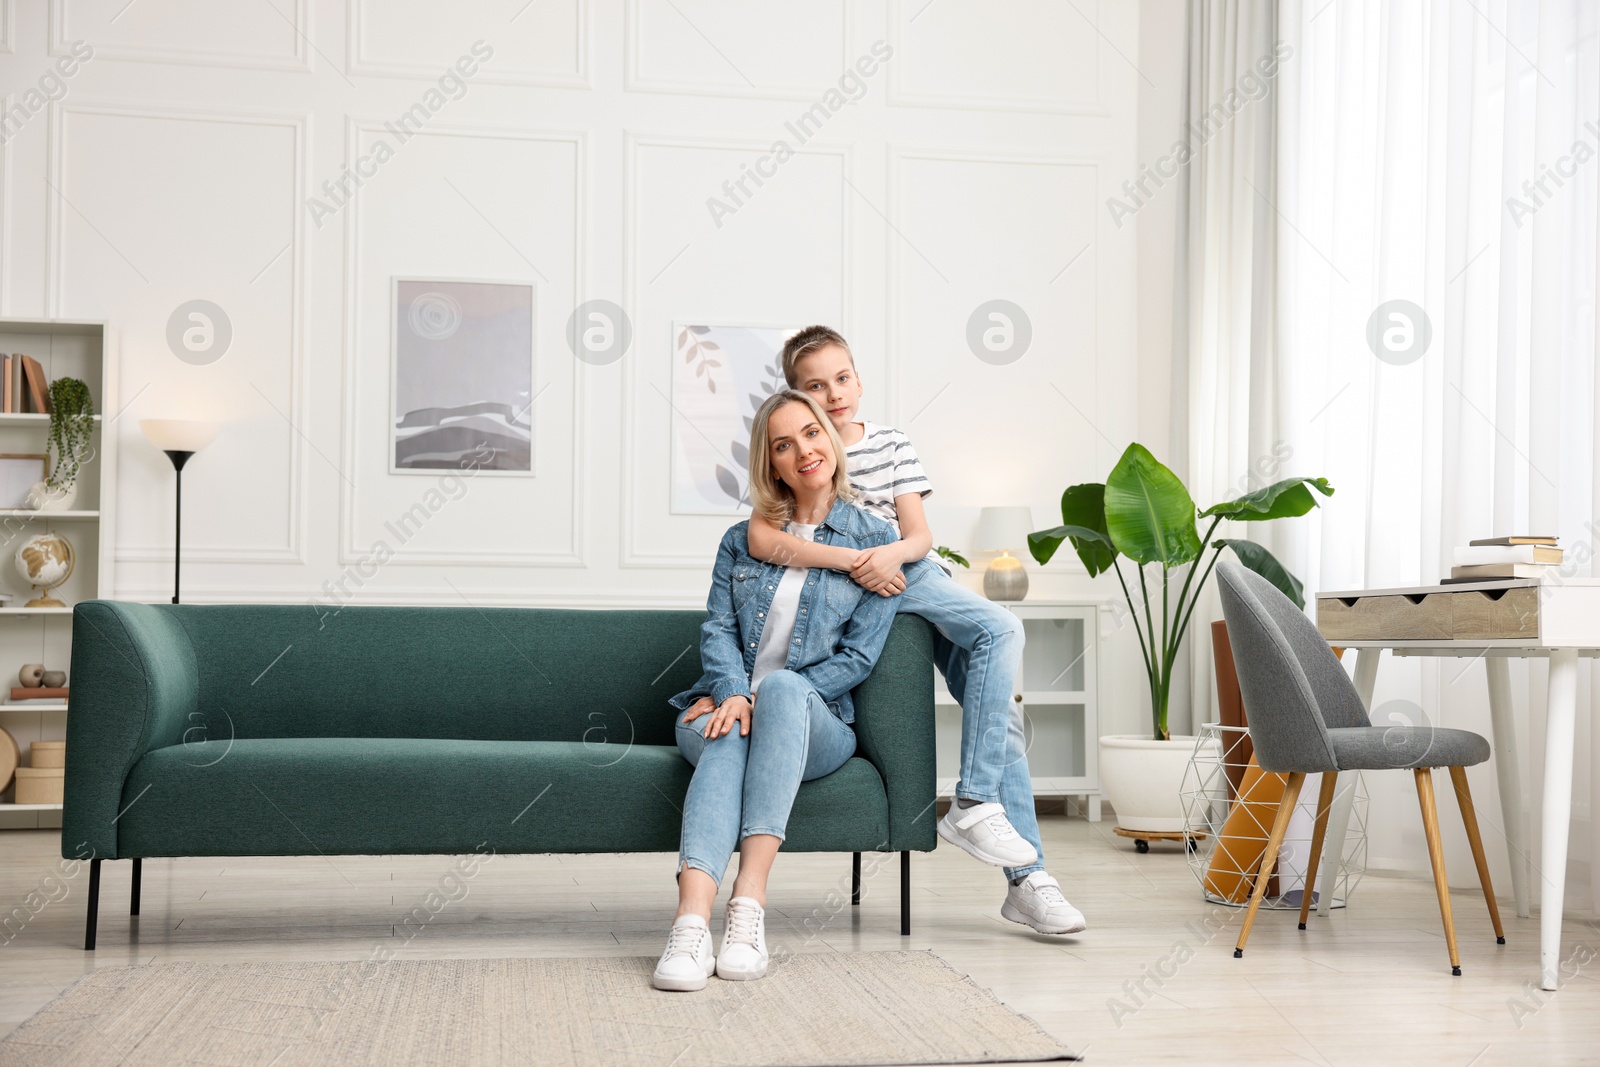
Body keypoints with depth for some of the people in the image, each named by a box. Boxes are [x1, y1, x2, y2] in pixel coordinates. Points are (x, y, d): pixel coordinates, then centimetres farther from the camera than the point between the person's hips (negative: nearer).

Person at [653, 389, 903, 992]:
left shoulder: (875, 543, 7)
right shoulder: (743, 539, 17)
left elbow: (858, 656, -1)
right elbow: (717, 628, 5)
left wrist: (765, 697, -11)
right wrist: (733, 693, -17)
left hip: (814, 722, -2)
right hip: (723, 705, 2)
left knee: (781, 687, -37)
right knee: (726, 737, -36)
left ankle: (749, 900, -48)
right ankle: (692, 922, -56)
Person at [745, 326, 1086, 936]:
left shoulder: (892, 446, 14)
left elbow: (918, 537, 5)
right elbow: (761, 539, -15)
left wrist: (889, 554, -19)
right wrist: (853, 560, -21)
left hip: (911, 575, 5)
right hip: (855, 596, -5)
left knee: (998, 683, -12)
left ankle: (1026, 877, -10)